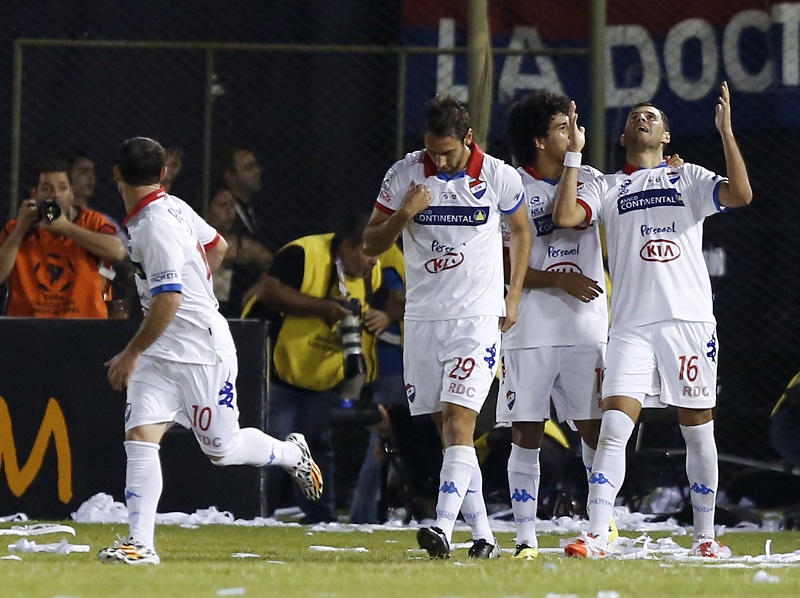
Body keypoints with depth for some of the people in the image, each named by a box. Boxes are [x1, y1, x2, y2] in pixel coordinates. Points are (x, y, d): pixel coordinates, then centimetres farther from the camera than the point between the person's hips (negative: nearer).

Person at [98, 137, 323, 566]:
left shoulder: (155, 226, -23)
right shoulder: (173, 206, 6)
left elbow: (168, 300, -27)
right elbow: (217, 246, 22)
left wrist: (131, 354, -21)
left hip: (201, 351, -9)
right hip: (160, 354, 9)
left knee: (221, 450, 4)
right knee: (139, 437, -7)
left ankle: (292, 453, 33)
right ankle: (140, 544, -13)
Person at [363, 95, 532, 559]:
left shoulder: (498, 177, -4)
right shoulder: (405, 175, 0)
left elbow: (521, 232, 14)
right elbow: (371, 244, 6)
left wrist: (514, 297, 6)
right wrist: (403, 214, -13)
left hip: (478, 317, -3)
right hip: (423, 316, 4)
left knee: (459, 421, -16)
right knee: (447, 429, 6)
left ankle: (444, 528, -26)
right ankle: (483, 536, 14)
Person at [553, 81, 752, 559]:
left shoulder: (690, 179, 12)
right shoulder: (607, 188, 14)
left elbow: (741, 195, -5)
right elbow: (565, 216, -3)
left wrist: (726, 131, -9)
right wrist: (575, 153, 0)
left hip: (691, 320, 0)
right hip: (632, 324, 0)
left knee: (699, 430, 5)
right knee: (614, 428, -12)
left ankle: (705, 535, 16)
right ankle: (596, 536, -15)